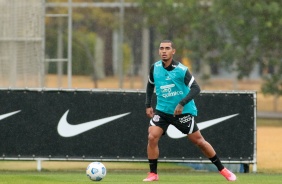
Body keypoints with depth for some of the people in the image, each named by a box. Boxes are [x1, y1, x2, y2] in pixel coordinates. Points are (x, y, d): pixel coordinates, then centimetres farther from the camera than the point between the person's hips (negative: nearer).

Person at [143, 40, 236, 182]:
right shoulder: (155, 68, -2)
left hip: (183, 111, -3)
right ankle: (153, 174, -4)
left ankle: (222, 170, 15)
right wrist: (148, 105, 10)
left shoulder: (181, 70, -16)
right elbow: (150, 85, 17)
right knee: (152, 137, -17)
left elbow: (196, 89, -22)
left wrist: (182, 104, -32)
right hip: (162, 110, 3)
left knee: (199, 141, 1)